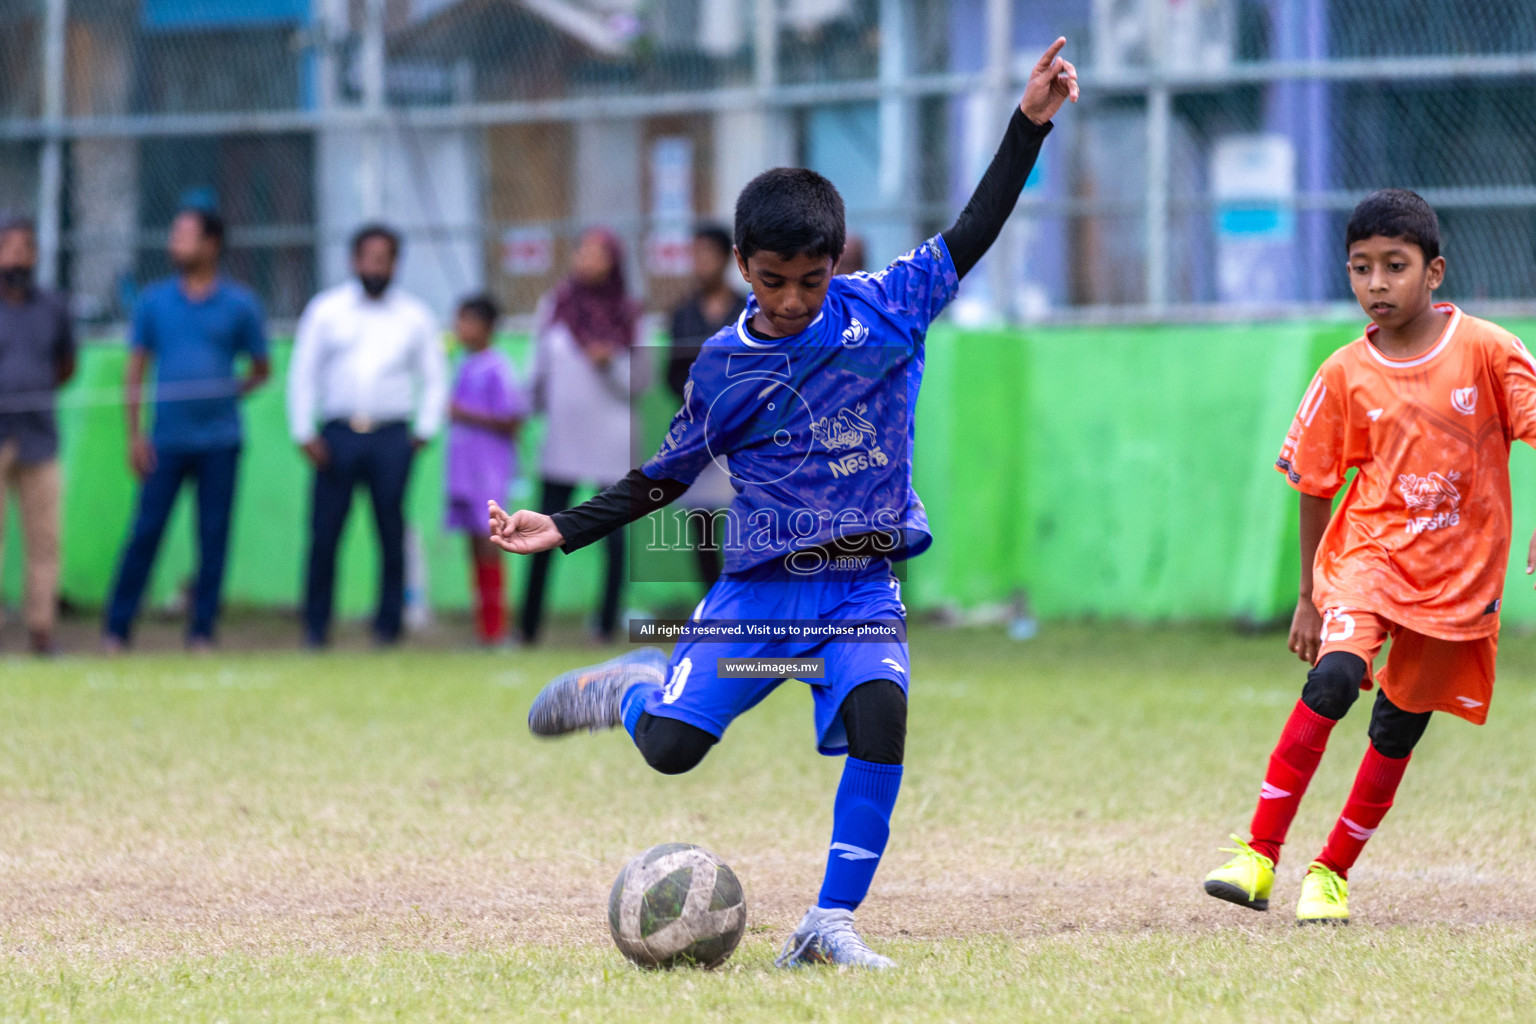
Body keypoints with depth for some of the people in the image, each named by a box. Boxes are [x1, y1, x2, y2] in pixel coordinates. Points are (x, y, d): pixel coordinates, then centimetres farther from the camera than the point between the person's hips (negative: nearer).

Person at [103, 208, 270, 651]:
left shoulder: (239, 305, 4)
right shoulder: (154, 301, 7)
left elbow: (261, 369, 12)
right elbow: (135, 369, 9)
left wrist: (228, 392, -5)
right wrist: (134, 434, 2)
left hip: (219, 442, 0)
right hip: (166, 441, 0)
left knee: (214, 536, 1)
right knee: (145, 531, -3)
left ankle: (202, 630, 8)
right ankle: (116, 630, 2)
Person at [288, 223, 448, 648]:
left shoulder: (414, 317, 11)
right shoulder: (326, 310, 9)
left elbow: (435, 378, 15)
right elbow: (303, 373, 9)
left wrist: (425, 431, 3)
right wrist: (304, 433, 0)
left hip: (391, 437, 0)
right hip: (337, 434, 0)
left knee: (392, 533, -3)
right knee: (325, 530, -4)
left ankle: (388, 625, 4)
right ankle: (315, 625, 3)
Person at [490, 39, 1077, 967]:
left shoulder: (886, 308, 0)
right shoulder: (723, 367, 1)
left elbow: (973, 232, 2)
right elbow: (669, 475, 12)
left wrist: (1030, 123, -6)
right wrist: (561, 531, 5)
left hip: (864, 589, 0)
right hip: (760, 588, 0)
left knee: (881, 718, -28)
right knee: (671, 745, -12)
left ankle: (831, 922, -18)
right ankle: (631, 688, 26)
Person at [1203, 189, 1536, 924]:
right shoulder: (1345, 376, -4)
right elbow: (1314, 486, 6)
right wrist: (1309, 594, 10)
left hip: (1457, 573, 1)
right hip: (1371, 552, 0)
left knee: (1398, 728, 6)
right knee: (1334, 677, -24)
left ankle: (1331, 872, 24)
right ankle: (1259, 857, -24)